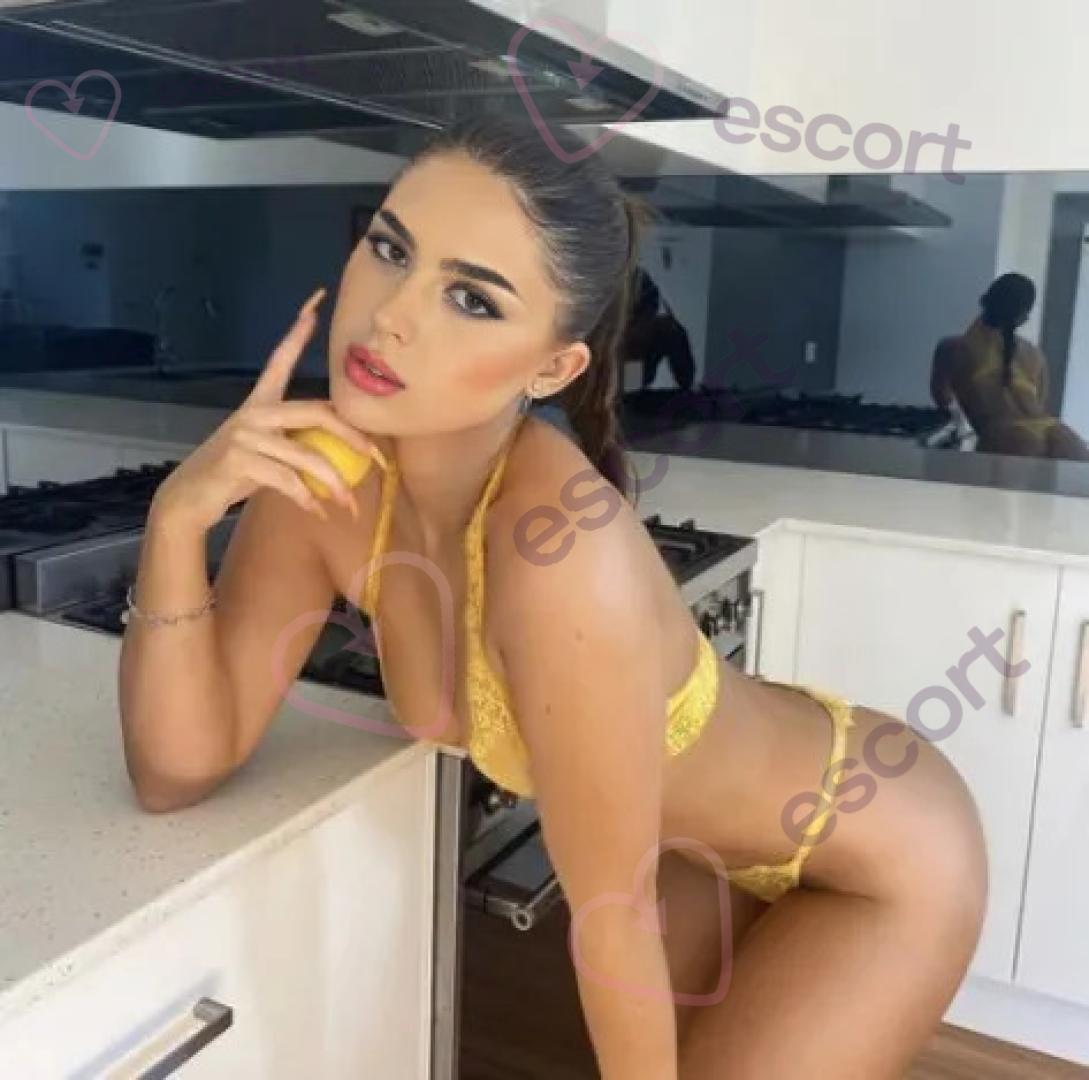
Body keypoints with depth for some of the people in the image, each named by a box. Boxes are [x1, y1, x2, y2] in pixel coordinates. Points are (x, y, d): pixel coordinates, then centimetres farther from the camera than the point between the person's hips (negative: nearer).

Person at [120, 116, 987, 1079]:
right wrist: (180, 510, -29)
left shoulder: (560, 549, -40)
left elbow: (612, 914, -26)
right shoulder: (327, 469, -20)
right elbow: (180, 767, -15)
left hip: (880, 861, -5)